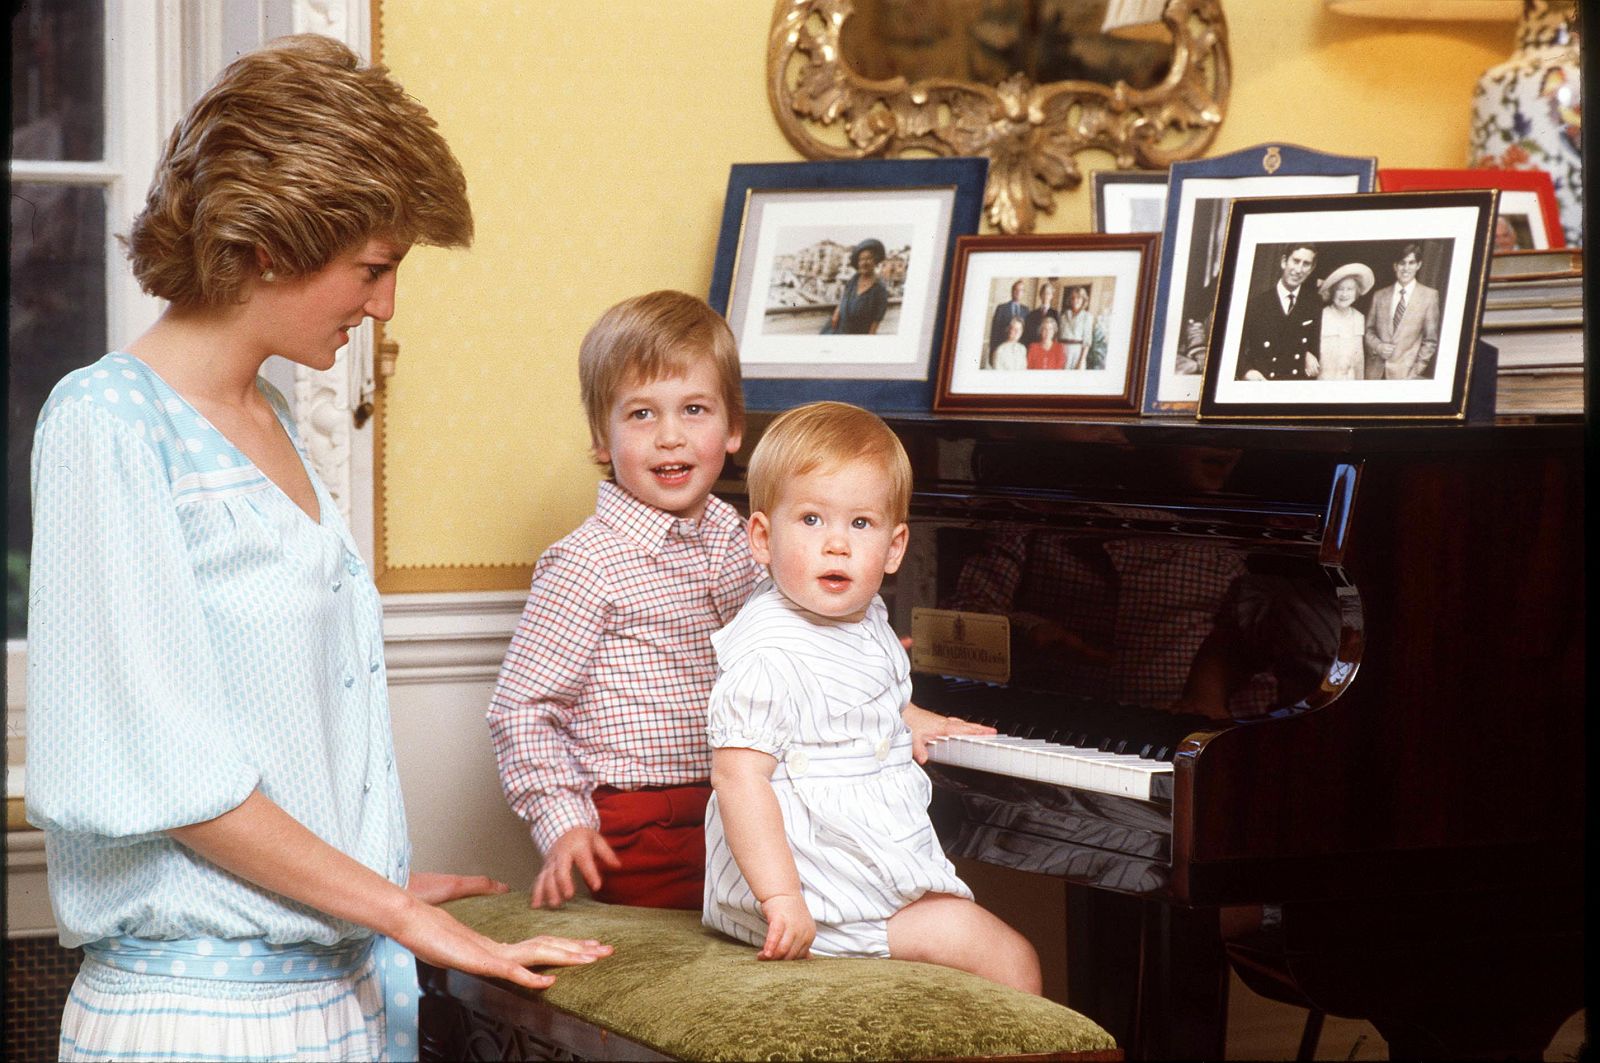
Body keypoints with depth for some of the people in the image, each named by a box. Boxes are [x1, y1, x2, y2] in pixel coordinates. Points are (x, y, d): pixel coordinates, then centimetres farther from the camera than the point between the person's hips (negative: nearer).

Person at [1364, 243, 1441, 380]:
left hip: (1406, 374, -3)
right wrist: (1377, 346, -4)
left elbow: (1431, 340, 4)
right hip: (1377, 373, 3)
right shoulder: (1380, 296, 12)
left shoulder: (1429, 296, 3)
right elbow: (1368, 330, 17)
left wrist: (1416, 371, -3)